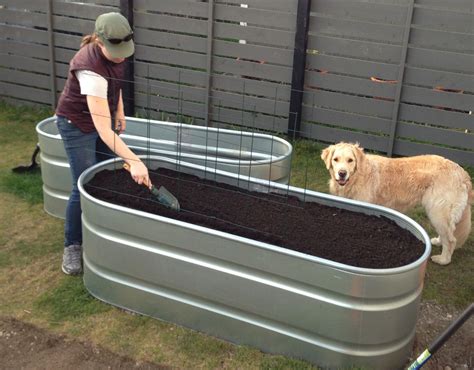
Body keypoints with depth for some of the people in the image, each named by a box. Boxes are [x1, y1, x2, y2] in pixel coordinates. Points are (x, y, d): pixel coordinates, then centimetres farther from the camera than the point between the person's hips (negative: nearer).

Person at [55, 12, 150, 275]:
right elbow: (103, 130, -43)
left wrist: (119, 111, 7)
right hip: (78, 124, -7)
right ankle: (72, 246, 14)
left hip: (103, 116, 7)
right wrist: (135, 161, -48)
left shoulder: (114, 53, -17)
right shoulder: (91, 69, -39)